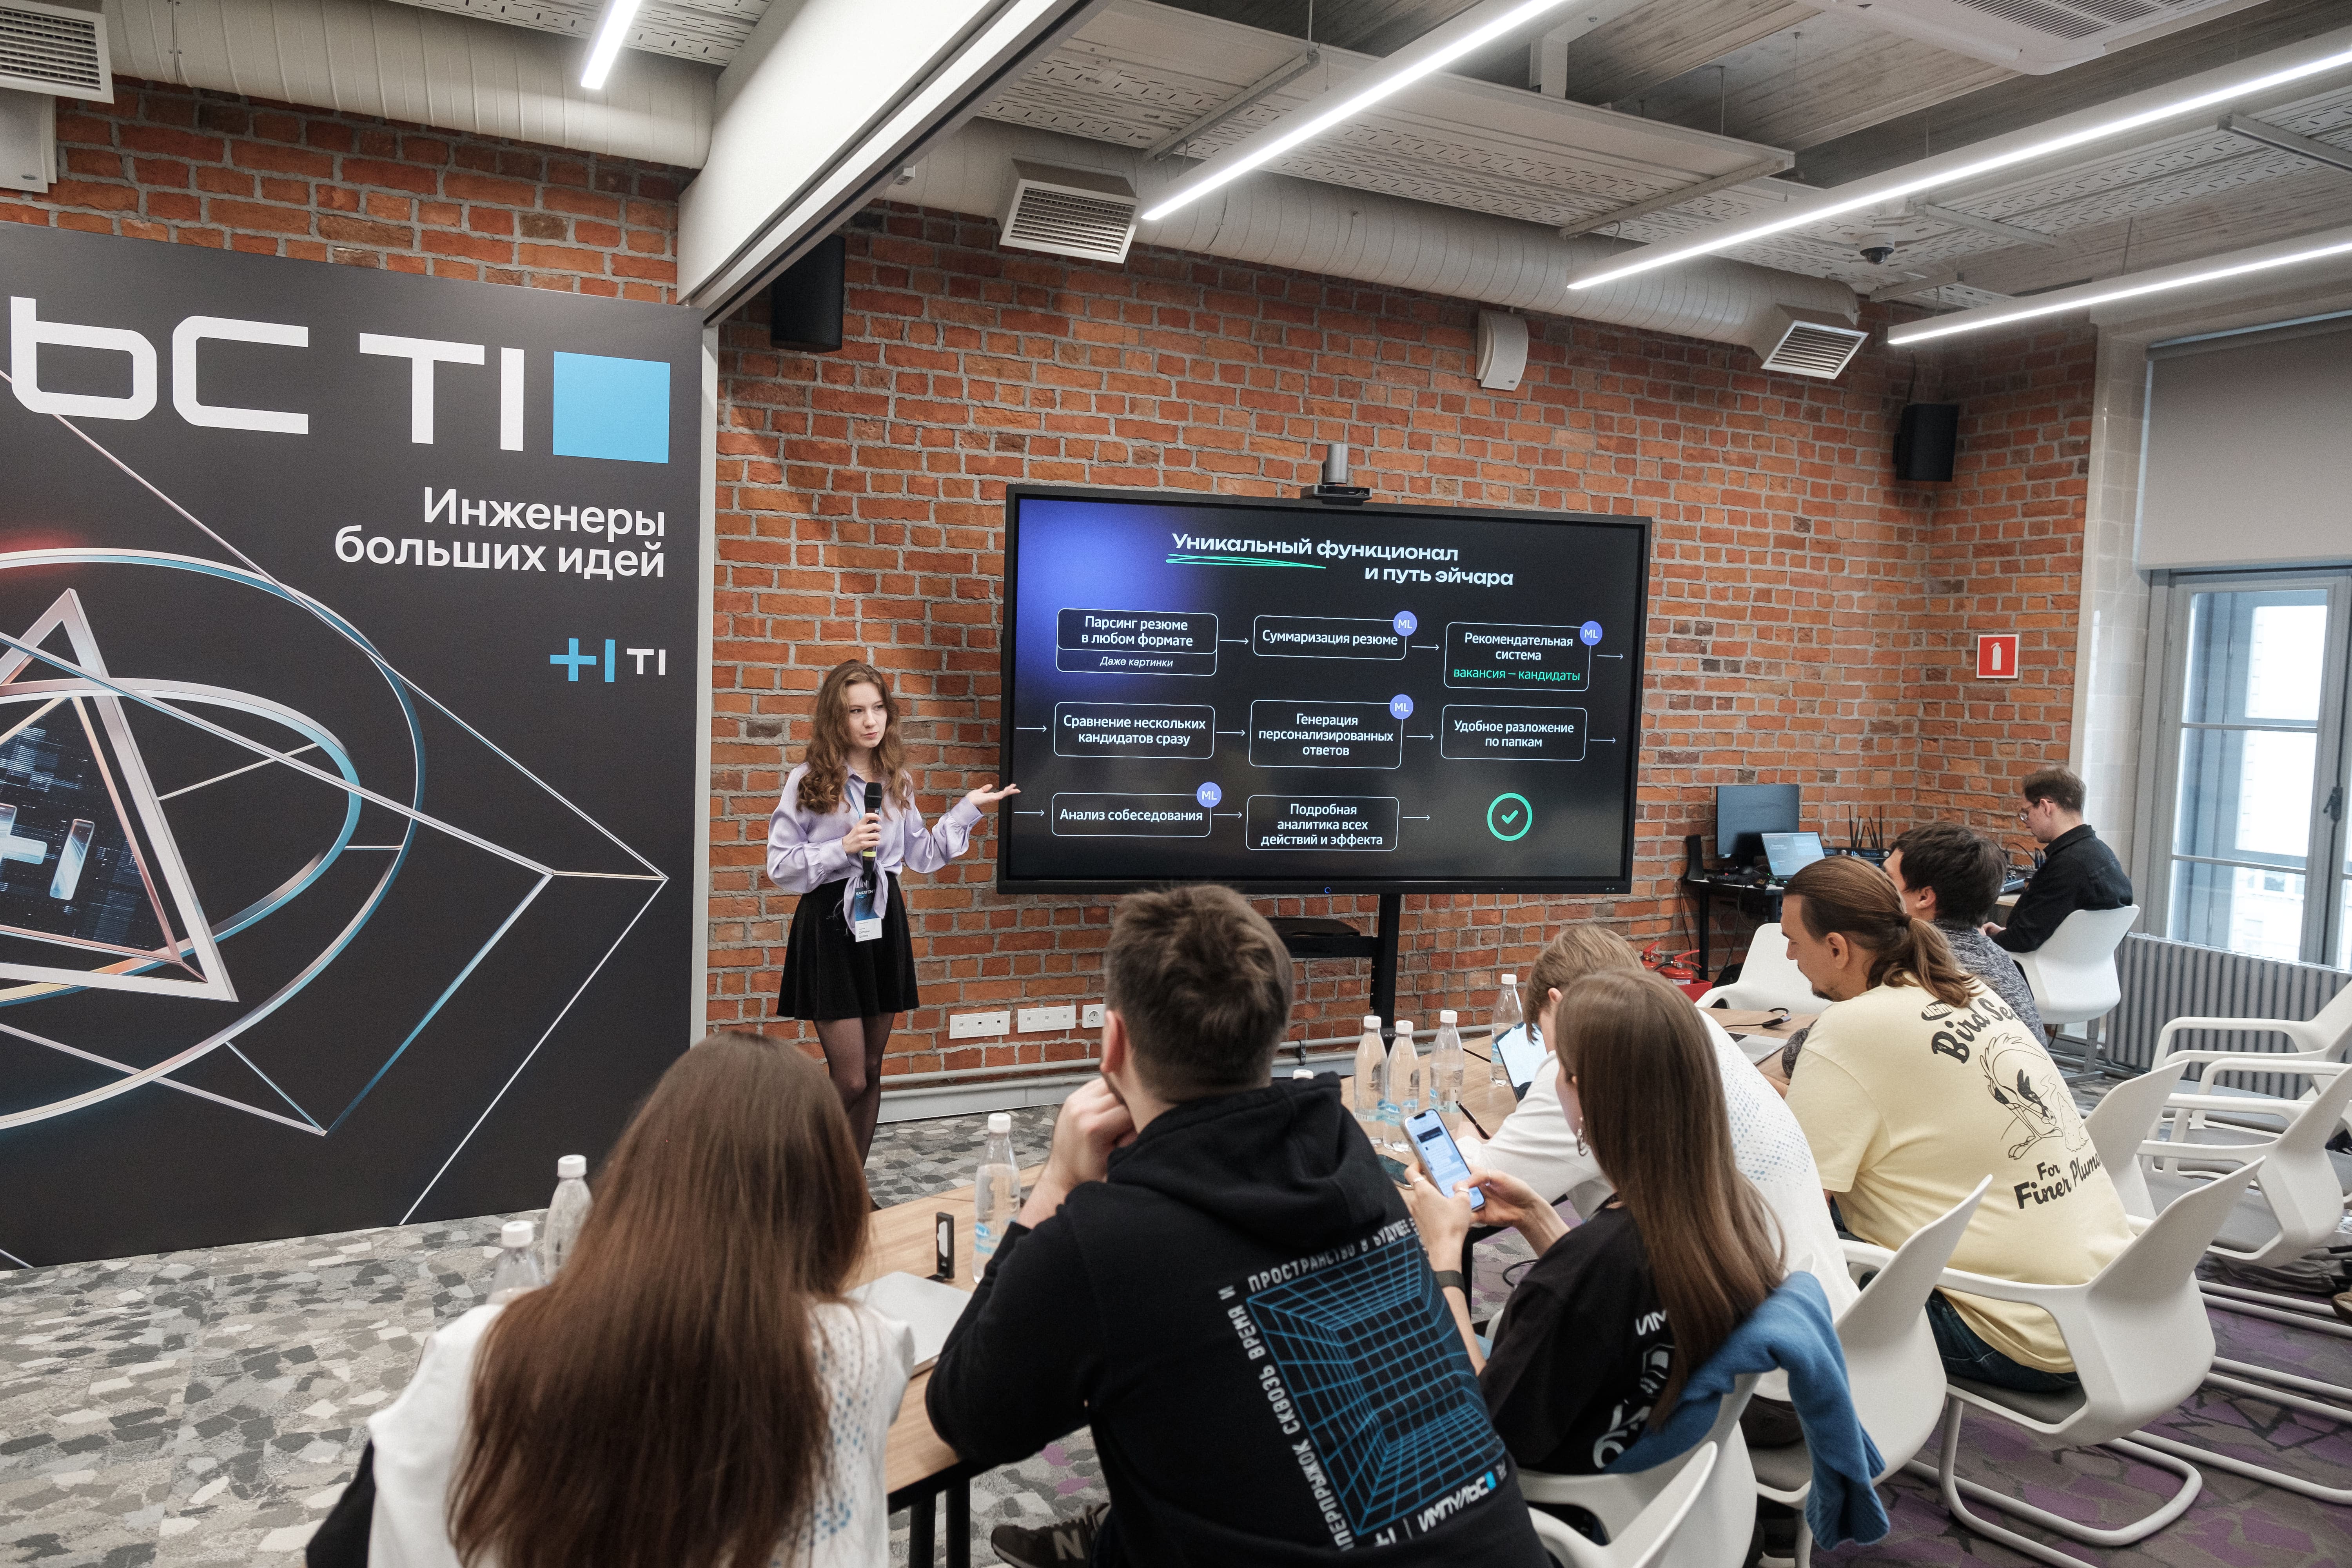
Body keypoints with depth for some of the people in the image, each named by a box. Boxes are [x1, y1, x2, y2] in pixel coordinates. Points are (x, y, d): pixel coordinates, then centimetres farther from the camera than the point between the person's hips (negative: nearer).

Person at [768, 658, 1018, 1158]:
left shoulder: (896, 780, 9)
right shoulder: (808, 781, -7)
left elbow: (921, 855, 15)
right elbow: (780, 866, -7)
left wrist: (968, 810, 12)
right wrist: (844, 848, -18)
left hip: (884, 922, 5)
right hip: (830, 925, -5)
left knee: (871, 1073, 11)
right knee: (850, 1081, -6)